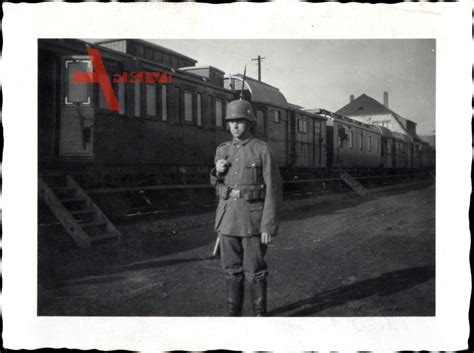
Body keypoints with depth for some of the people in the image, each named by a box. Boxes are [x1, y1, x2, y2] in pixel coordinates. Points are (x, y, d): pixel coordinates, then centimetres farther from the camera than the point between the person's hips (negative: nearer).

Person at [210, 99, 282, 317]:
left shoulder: (263, 150, -8)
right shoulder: (222, 150, 8)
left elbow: (273, 190, -11)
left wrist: (269, 226, -16)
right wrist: (217, 171, -7)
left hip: (253, 218, -4)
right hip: (228, 217, 5)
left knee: (255, 270, 1)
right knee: (232, 269, 10)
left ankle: (260, 316, 16)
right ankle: (233, 313, 23)